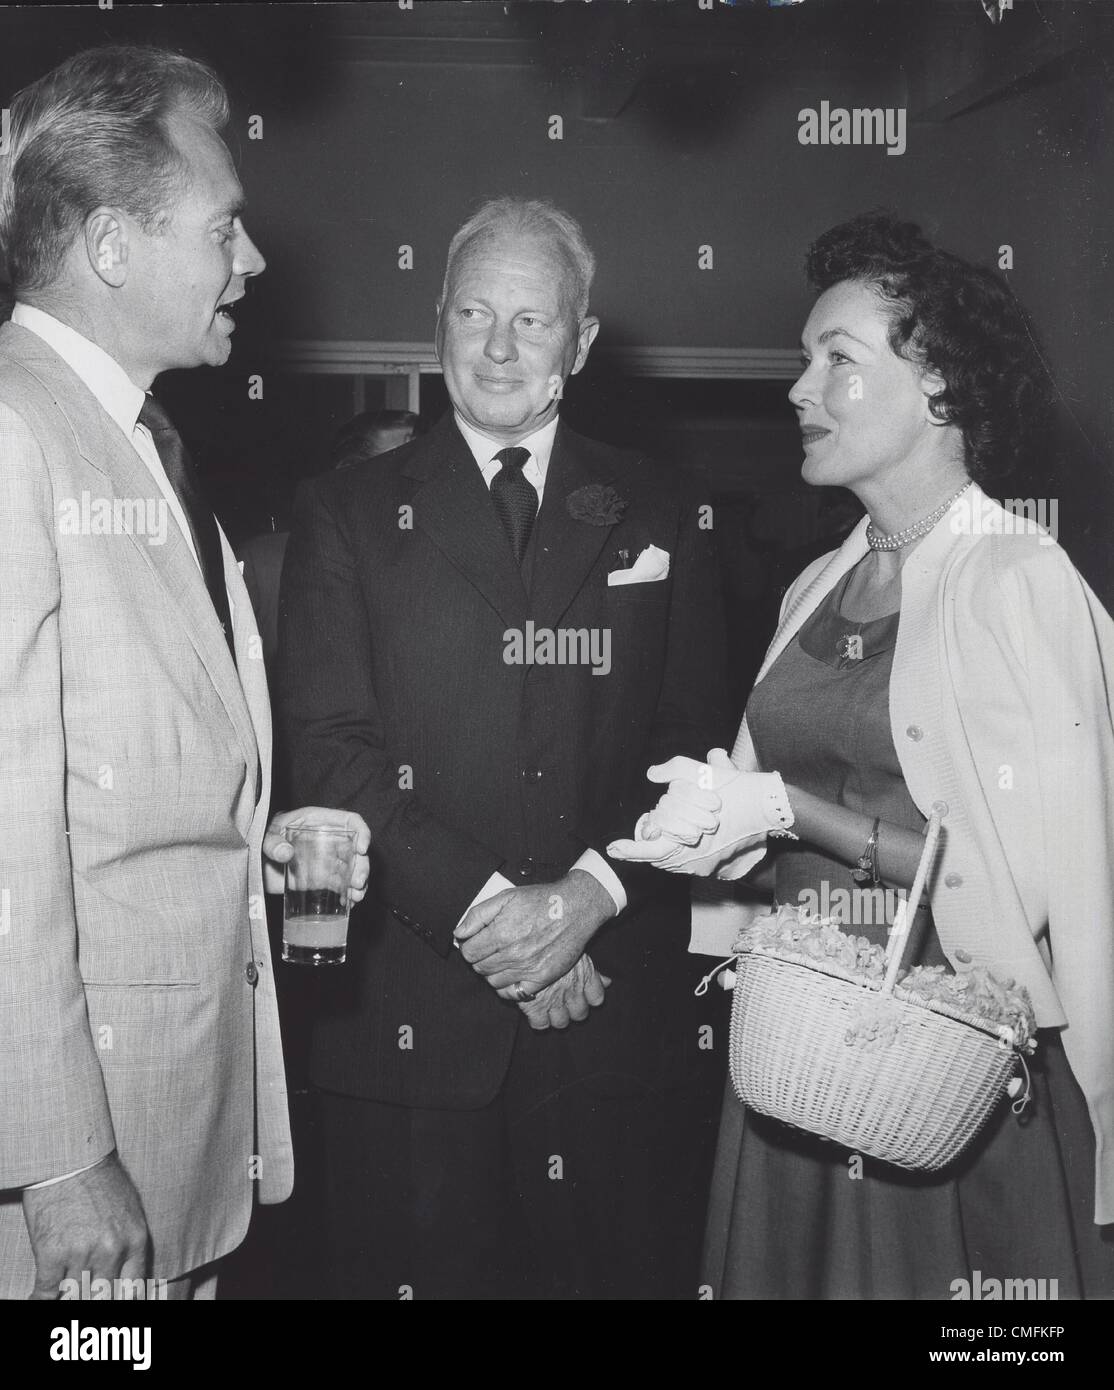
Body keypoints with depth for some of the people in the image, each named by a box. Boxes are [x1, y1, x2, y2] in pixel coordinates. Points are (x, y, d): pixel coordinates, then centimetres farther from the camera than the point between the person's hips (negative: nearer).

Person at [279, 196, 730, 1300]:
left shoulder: (661, 516, 10)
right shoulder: (346, 515, 5)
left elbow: (693, 742, 5)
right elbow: (328, 749, -4)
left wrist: (588, 895, -11)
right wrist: (485, 907, -13)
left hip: (617, 1010, 1)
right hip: (413, 1016, -1)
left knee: (628, 1269, 8)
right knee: (426, 1268, 7)